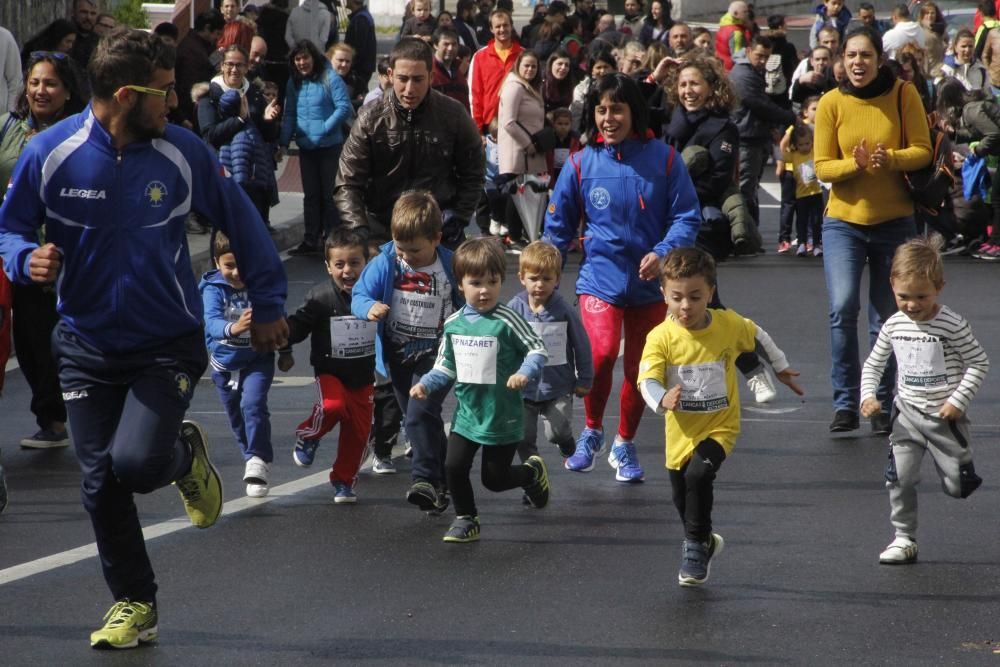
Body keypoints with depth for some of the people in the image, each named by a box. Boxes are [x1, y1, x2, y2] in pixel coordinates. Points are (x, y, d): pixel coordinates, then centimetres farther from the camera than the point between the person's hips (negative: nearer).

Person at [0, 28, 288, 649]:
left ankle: (187, 454, 17)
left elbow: (242, 221, 4)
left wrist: (268, 304, 5)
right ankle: (134, 605, 23)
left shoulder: (183, 153, -10)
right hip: (88, 344, 2)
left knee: (136, 462, -20)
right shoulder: (50, 154, -11)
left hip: (168, 343, -1)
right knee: (100, 482, 3)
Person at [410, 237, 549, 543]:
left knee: (494, 478, 6)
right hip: (466, 413, 4)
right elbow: (446, 366, 10)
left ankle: (533, 472, 37)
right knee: (454, 467, -6)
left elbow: (538, 350, -10)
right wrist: (425, 384, -6)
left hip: (502, 417, -4)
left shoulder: (506, 321, -15)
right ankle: (465, 520, 16)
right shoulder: (453, 324, 0)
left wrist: (525, 372, -27)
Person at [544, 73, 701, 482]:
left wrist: (663, 252, -18)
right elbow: (558, 226, 8)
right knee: (601, 353, -21)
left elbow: (687, 217, -1)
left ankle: (625, 446, 31)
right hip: (600, 278, -1)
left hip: (649, 283, 1)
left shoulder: (663, 159, -3)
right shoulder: (581, 163, -1)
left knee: (640, 368, 9)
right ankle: (592, 431, 4)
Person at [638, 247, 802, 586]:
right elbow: (647, 380, -26)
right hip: (681, 430, 2)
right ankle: (703, 542, 44)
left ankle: (697, 546, -7)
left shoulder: (729, 325, -13)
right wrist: (662, 399, -48)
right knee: (682, 495, 15)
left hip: (720, 426, -2)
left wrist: (781, 368, 22)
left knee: (698, 475, -26)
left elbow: (758, 337, 9)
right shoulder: (661, 337, -17)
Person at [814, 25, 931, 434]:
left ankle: (882, 405, 20)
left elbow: (923, 151, -5)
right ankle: (845, 403, -7)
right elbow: (822, 167, -4)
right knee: (842, 308, -16)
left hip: (894, 222, 1)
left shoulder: (903, 95, -5)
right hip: (844, 221, 0)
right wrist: (856, 164, -24)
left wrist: (890, 160, -24)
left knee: (886, 321, 7)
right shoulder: (832, 103, -5)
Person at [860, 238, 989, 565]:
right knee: (899, 478, -7)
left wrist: (958, 400, -16)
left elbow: (979, 364, -9)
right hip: (907, 414, 3)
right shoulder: (893, 326, -1)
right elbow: (873, 364, 12)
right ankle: (904, 539, 5)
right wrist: (868, 395, -5)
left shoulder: (952, 325, -15)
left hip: (945, 417, -3)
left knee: (957, 486, 4)